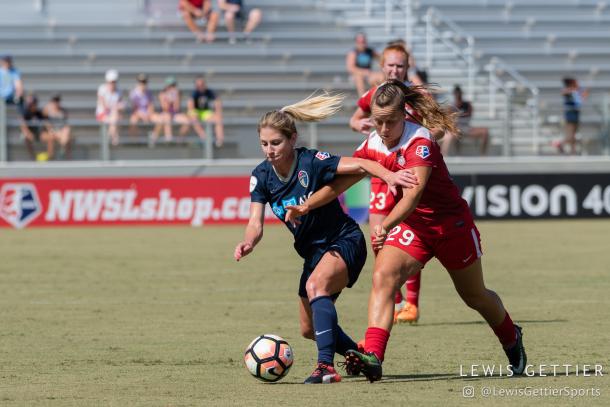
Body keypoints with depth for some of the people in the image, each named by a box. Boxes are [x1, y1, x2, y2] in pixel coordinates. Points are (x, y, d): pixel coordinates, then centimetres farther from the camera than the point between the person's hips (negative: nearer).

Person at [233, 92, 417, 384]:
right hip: (313, 251, 8)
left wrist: (387, 174, -52)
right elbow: (256, 222, -13)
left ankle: (326, 367, -41)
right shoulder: (261, 176, -7)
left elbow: (360, 165, -31)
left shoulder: (311, 162, -23)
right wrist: (248, 242, -36)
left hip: (345, 242, -8)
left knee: (315, 285, -36)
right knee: (309, 329, 14)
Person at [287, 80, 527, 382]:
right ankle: (373, 357, -34)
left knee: (475, 296, 14)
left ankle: (512, 340, 44)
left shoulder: (419, 142, -28)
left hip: (452, 224, -5)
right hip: (412, 226, 5)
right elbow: (340, 182, 0)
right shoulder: (373, 145, -8)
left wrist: (386, 225, -53)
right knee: (382, 277, -23)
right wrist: (307, 205, -13)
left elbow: (414, 192, -40)